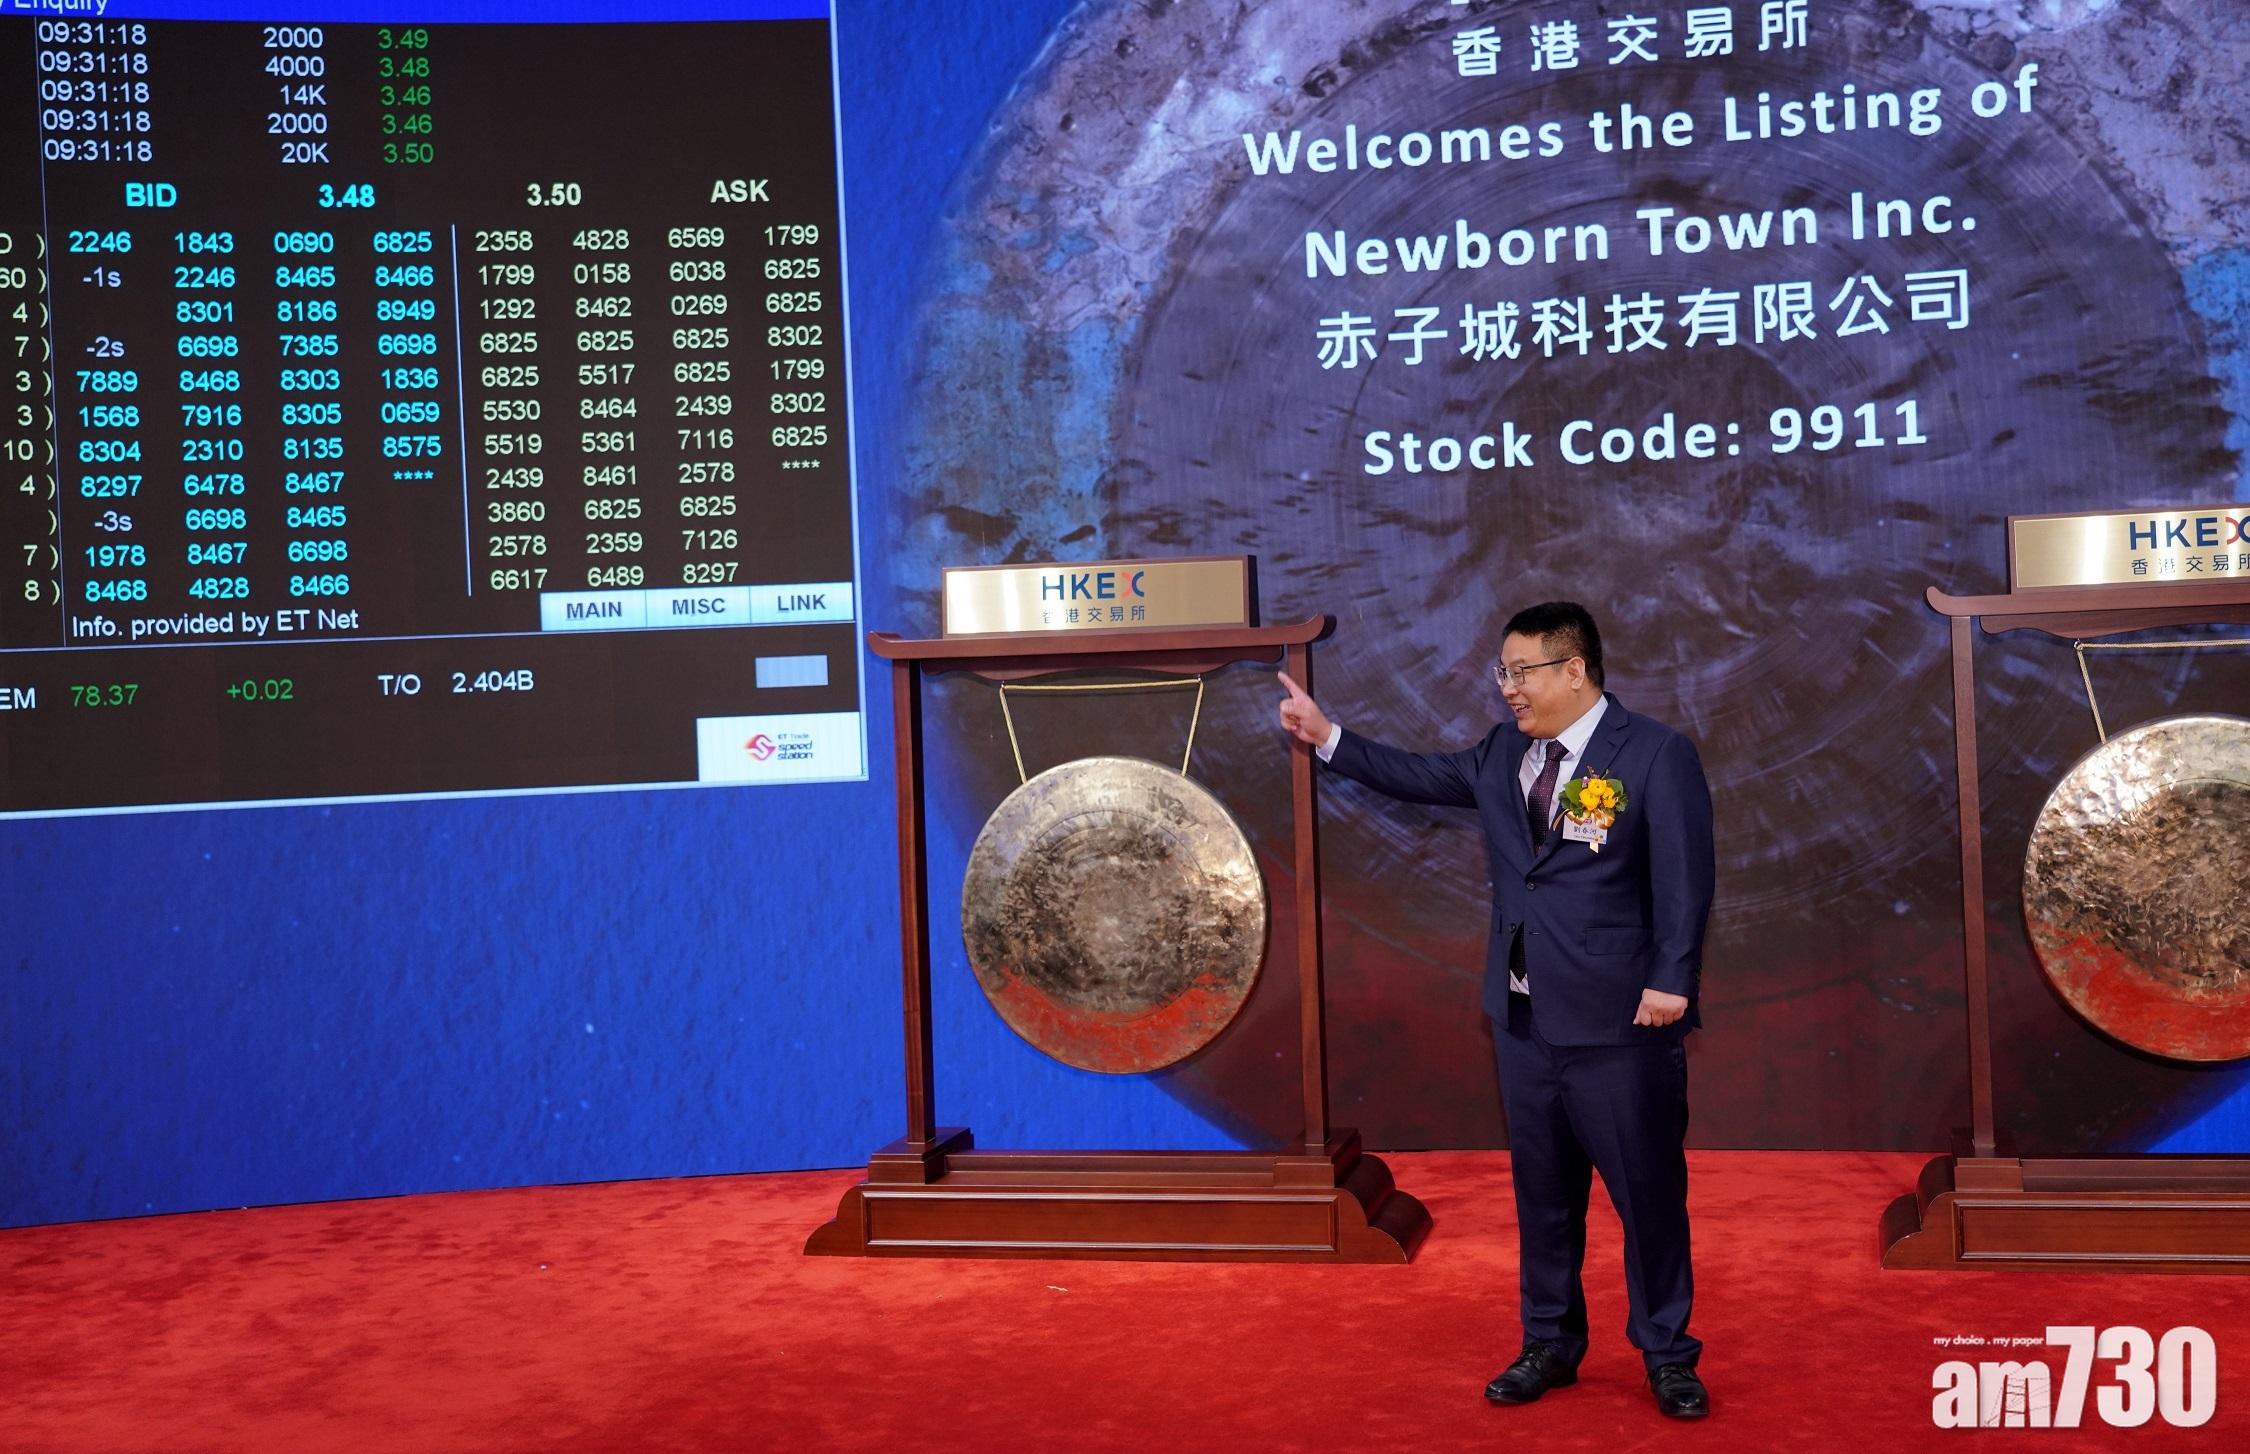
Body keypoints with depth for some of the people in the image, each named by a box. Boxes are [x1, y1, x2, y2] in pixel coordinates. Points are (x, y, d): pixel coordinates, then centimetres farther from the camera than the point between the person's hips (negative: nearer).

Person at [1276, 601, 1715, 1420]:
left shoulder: (1655, 755, -9)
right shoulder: (1505, 752, 9)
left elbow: (1683, 879, -13)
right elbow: (1423, 776, 20)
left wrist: (1670, 981, -19)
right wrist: (1328, 738, 16)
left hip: (1618, 1023, -6)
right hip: (1524, 1019, 6)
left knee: (1648, 1192, 4)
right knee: (1542, 1189, 15)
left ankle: (1667, 1355, 20)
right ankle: (1550, 1343, 29)